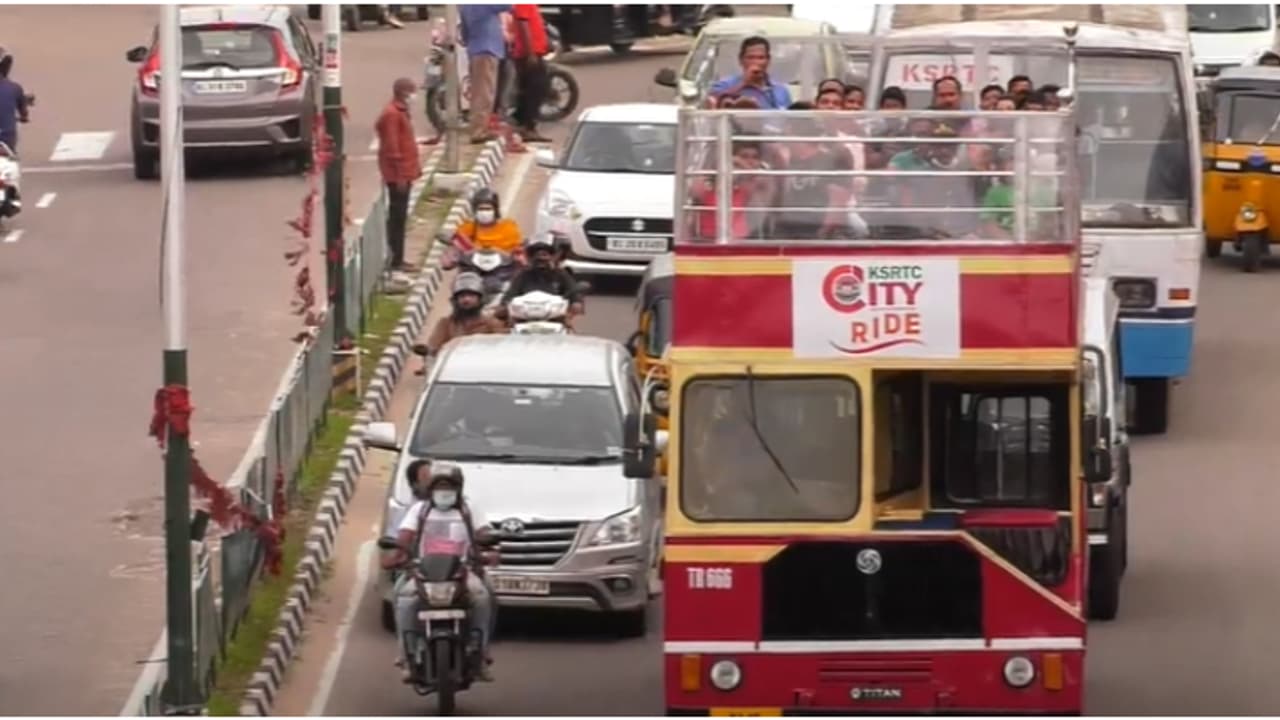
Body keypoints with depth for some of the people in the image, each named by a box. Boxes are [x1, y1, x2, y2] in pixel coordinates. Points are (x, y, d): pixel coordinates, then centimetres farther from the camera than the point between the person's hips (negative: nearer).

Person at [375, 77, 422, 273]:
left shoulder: (401, 112, 13)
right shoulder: (392, 114, -18)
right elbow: (392, 147, -21)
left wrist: (415, 167, 20)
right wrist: (399, 174, -22)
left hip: (404, 172, 10)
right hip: (398, 174, -10)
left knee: (399, 216, 13)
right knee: (397, 216, -6)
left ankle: (397, 258, 19)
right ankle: (395, 260, -3)